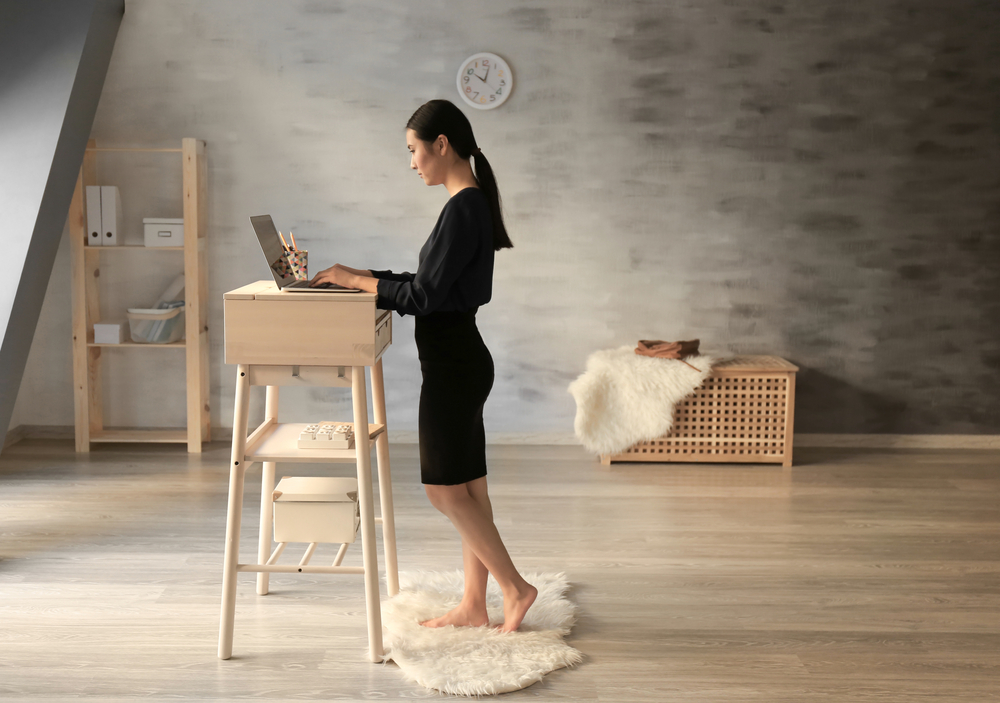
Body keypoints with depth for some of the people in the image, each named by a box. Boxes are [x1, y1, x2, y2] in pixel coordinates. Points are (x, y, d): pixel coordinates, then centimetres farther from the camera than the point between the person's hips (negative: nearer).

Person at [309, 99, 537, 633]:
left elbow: (423, 295, -19)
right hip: (460, 358, 10)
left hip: (452, 366, -10)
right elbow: (430, 286, 16)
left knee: (445, 488, -1)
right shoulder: (471, 203, 13)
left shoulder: (463, 209, -18)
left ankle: (515, 587, 6)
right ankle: (473, 605, 20)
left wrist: (357, 281, -9)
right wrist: (363, 278, 11)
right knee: (467, 488, 12)